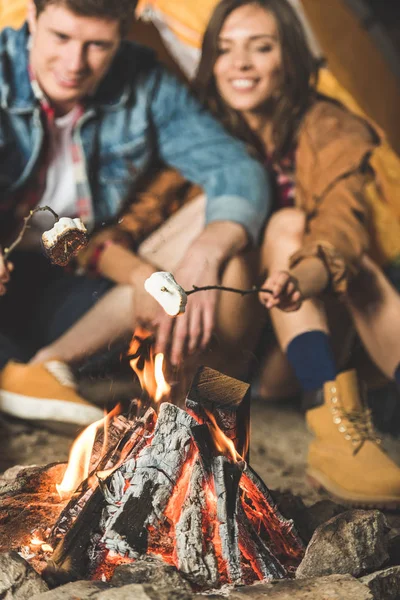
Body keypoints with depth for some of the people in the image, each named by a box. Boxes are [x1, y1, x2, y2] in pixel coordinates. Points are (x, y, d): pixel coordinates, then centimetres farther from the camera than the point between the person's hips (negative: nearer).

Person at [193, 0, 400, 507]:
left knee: (353, 264, -31)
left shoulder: (329, 131, -11)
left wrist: (309, 274, -52)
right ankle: (334, 426, -47)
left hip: (326, 311, 0)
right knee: (286, 225, -29)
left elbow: (344, 222, -30)